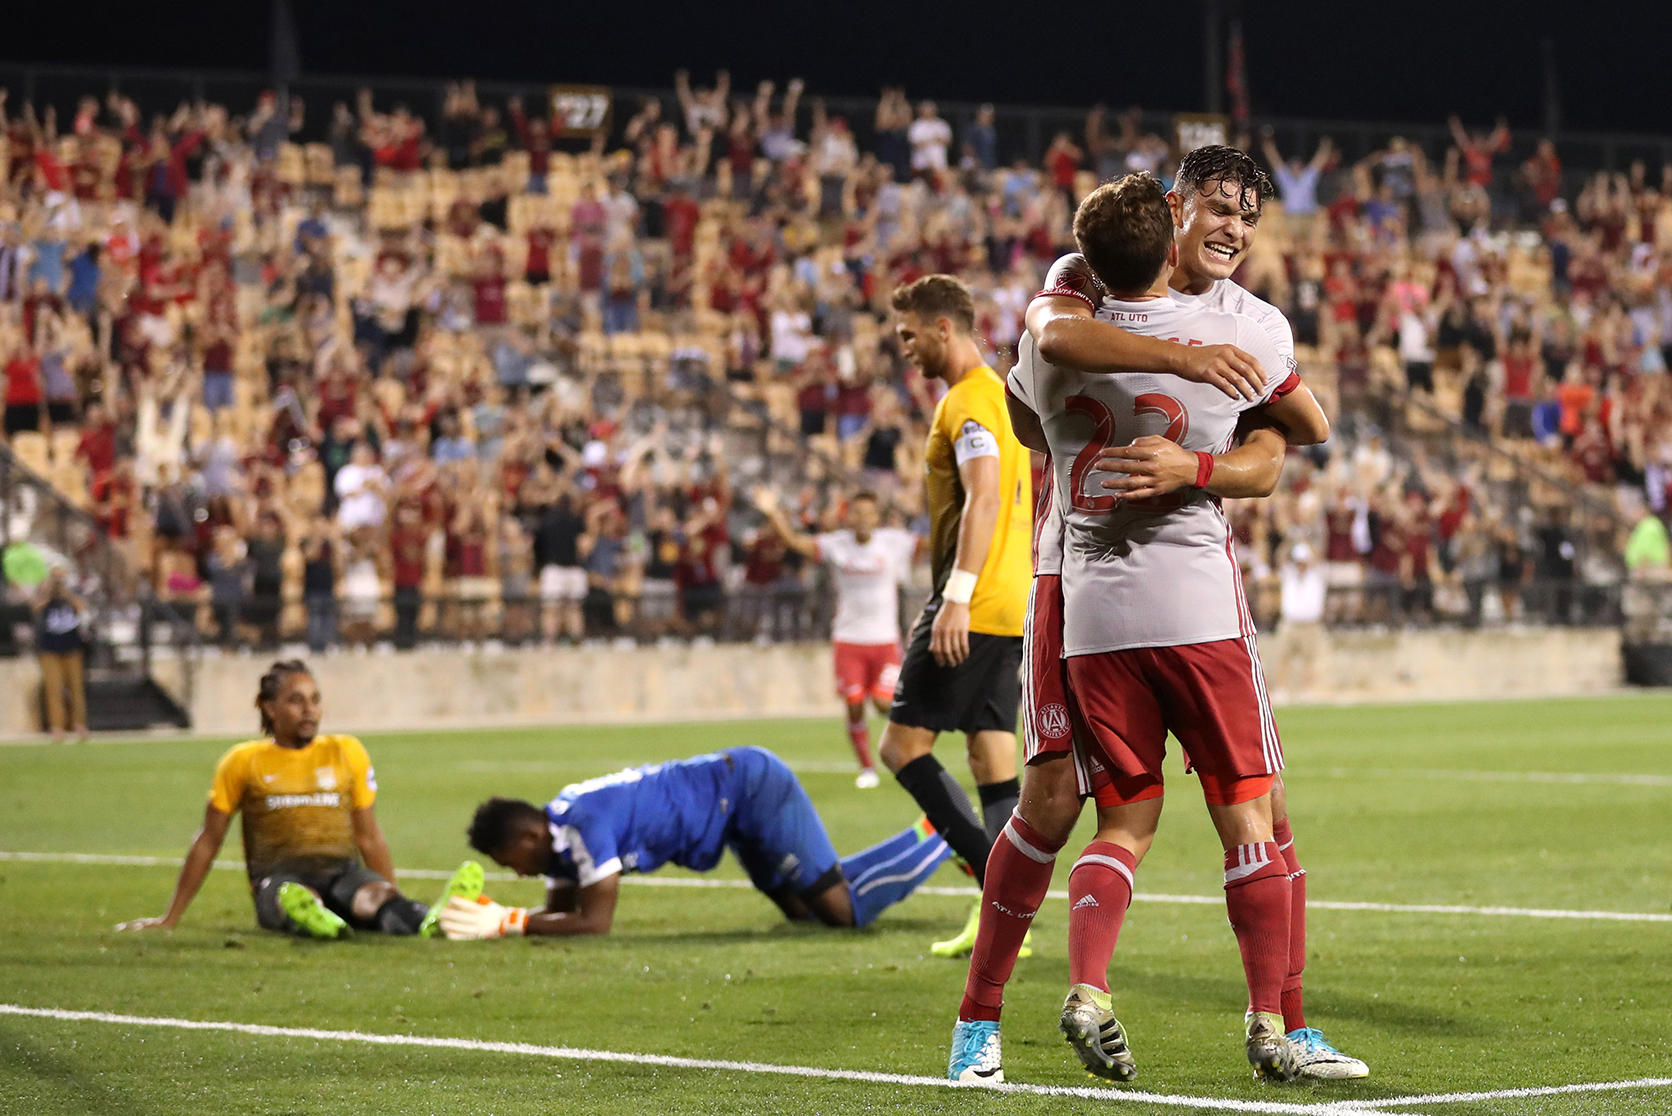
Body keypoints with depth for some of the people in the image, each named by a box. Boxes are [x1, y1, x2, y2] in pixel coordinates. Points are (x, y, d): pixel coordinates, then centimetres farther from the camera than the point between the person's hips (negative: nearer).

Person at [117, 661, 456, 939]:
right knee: (297, 900, -40)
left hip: (342, 872, 1)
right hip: (279, 877, -1)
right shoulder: (244, 761, 10)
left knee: (377, 894, -36)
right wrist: (169, 919, 18)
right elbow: (208, 842, 16)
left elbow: (369, 838, 21)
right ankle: (314, 921, -75)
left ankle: (429, 922, -68)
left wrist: (395, 907, 18)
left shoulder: (346, 752, 16)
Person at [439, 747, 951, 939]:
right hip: (738, 794, 9)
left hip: (750, 786, -9)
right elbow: (562, 910, 9)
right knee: (803, 910, 19)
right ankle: (945, 833, 28)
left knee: (843, 909, -11)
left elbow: (595, 921, -29)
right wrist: (482, 915, -7)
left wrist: (508, 922, -27)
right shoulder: (559, 832, -1)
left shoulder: (584, 824, -29)